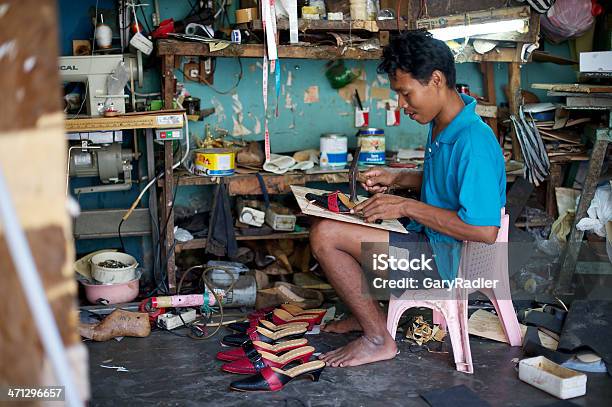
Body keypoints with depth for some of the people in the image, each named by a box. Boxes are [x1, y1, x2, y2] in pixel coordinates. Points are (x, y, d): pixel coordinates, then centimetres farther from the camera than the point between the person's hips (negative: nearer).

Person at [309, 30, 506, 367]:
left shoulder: (473, 142, -26)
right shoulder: (442, 125, 5)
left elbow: (484, 232, -29)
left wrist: (407, 207, -24)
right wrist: (397, 178, 6)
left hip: (449, 259, -10)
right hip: (429, 237, 10)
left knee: (325, 235, -20)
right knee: (327, 222, 13)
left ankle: (379, 339, -6)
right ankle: (367, 312, 20)